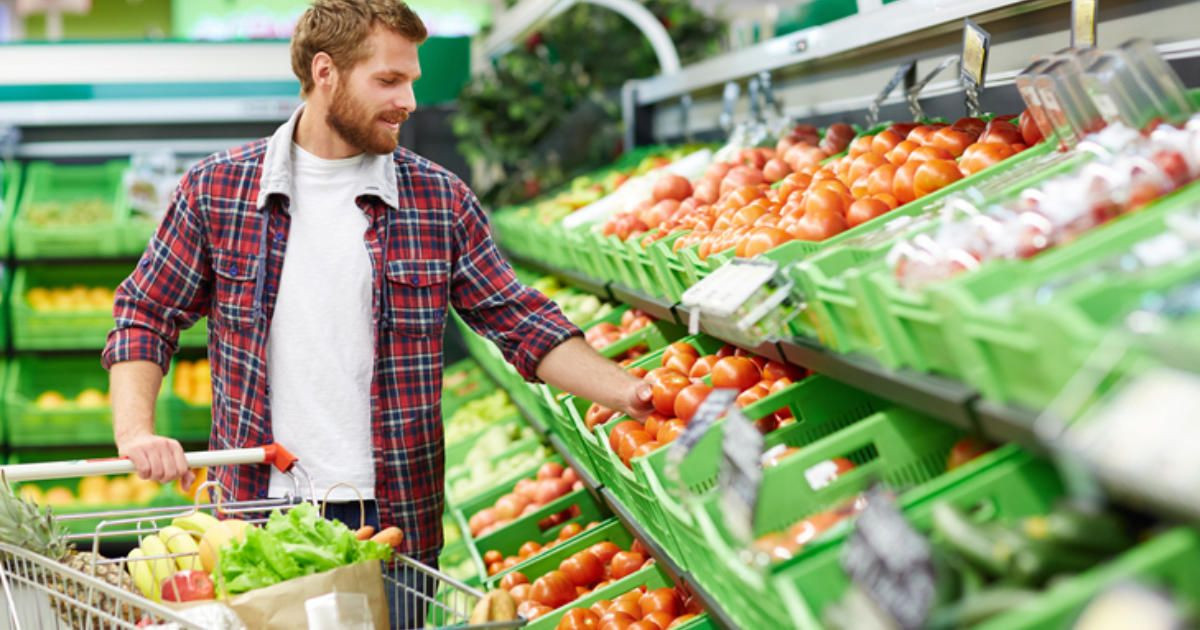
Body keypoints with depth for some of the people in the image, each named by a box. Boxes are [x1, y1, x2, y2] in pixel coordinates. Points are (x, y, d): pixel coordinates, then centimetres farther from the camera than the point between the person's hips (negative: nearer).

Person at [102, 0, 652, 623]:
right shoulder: (216, 190, 1)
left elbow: (520, 321, 3)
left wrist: (623, 391, -8)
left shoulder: (439, 199, 1)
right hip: (258, 510, 0)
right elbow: (145, 317, 6)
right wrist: (135, 431, -10)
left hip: (397, 517, 0)